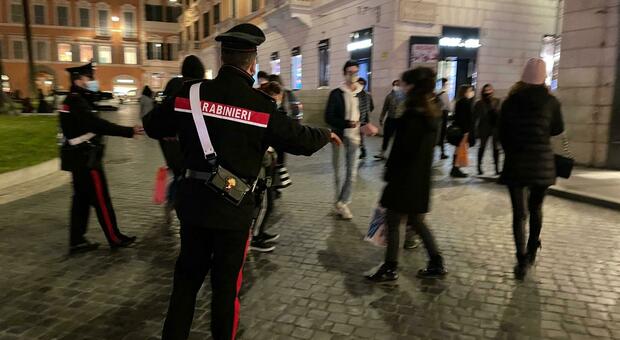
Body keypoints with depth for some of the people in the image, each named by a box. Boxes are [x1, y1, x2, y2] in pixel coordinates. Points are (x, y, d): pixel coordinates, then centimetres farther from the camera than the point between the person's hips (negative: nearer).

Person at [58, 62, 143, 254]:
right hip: (86, 159, -10)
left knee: (81, 199, 12)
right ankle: (115, 238, 7)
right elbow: (98, 125, -27)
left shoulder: (74, 101, 15)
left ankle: (77, 241, 17)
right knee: (100, 199, -2)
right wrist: (129, 131, -30)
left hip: (80, 158, 10)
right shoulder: (77, 102, -17)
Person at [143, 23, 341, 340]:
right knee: (226, 280, 14)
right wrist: (327, 134, 18)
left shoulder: (189, 93, -5)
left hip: (193, 201, 3)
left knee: (187, 274, 21)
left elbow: (153, 126, 9)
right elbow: (300, 140, -3)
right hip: (234, 206, -3)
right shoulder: (261, 106, -14)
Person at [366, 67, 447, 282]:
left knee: (393, 221, 3)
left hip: (406, 178, -9)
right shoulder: (432, 113, 9)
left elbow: (403, 149, -19)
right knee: (416, 221, 19)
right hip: (421, 178, 9)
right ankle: (436, 263, 24)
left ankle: (390, 269, 13)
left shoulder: (413, 114, -19)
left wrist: (389, 174, -8)